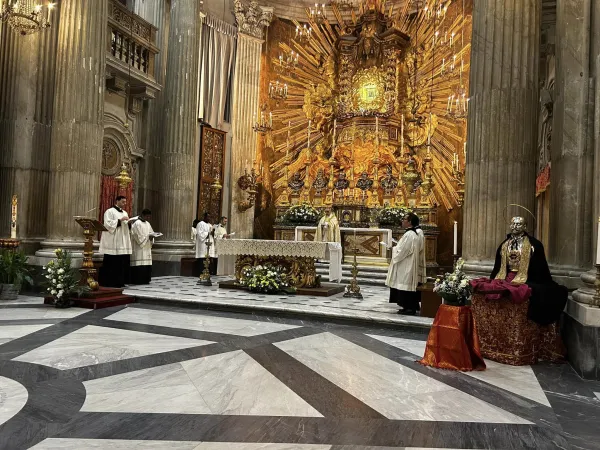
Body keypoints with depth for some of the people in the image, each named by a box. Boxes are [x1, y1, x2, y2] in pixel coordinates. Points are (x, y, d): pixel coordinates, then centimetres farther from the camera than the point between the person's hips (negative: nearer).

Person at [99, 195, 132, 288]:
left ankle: (120, 282, 11)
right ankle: (109, 283, -2)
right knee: (111, 264, -7)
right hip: (113, 243, -7)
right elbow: (108, 224, -15)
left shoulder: (125, 212, 20)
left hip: (123, 242, 7)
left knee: (123, 263, 4)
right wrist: (120, 220, -18)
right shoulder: (110, 211, -3)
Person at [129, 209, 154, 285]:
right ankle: (138, 280, -6)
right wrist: (148, 236, -17)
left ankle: (145, 280, 9)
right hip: (139, 248, -8)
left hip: (146, 249, 8)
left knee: (147, 264, 4)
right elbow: (138, 237, -15)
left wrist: (151, 237, -5)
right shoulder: (137, 223, -9)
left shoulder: (147, 224, 16)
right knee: (139, 264, -9)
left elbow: (151, 233, 15)